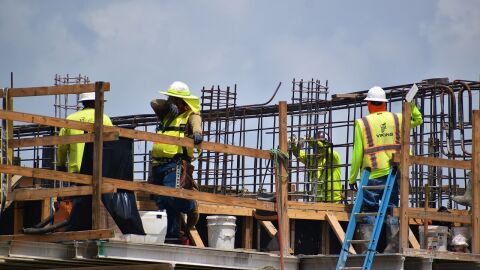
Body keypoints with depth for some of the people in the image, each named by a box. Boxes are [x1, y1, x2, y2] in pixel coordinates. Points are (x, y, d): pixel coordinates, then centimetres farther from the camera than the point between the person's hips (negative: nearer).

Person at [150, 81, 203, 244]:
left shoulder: (191, 115, 5)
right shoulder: (166, 114, 24)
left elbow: (196, 125, -13)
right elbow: (154, 103, 16)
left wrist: (197, 134, -35)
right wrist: (169, 105, 1)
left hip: (175, 163, -7)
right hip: (157, 163, 7)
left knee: (171, 195, -23)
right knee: (162, 201, 4)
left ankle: (192, 207, 4)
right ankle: (174, 235, 8)